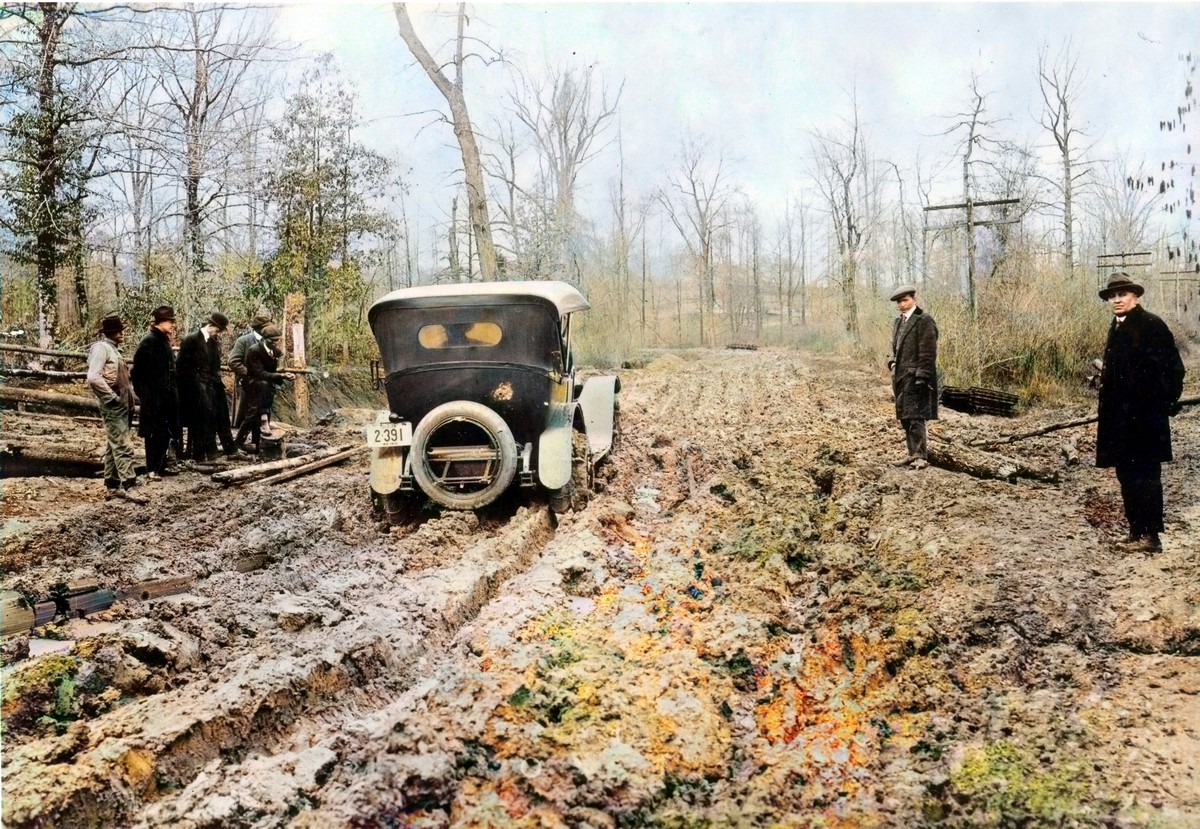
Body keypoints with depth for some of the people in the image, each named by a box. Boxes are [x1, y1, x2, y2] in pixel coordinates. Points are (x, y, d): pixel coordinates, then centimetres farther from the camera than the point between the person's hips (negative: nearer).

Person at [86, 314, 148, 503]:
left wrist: (131, 397, 11)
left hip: (122, 406, 10)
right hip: (113, 407, -10)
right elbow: (93, 378, -24)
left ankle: (112, 486, 19)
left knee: (113, 447, 13)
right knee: (123, 447, -11)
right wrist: (112, 397, -20)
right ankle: (129, 487, -12)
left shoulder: (112, 349, 18)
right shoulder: (101, 348, -11)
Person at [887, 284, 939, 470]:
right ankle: (913, 454, 19)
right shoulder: (898, 322, 16)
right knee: (905, 417, 11)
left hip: (915, 377, -8)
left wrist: (921, 377, -17)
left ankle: (921, 456, -3)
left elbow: (928, 352, -13)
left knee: (915, 417, -8)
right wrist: (893, 364, 8)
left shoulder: (924, 320, -9)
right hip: (901, 377, 8)